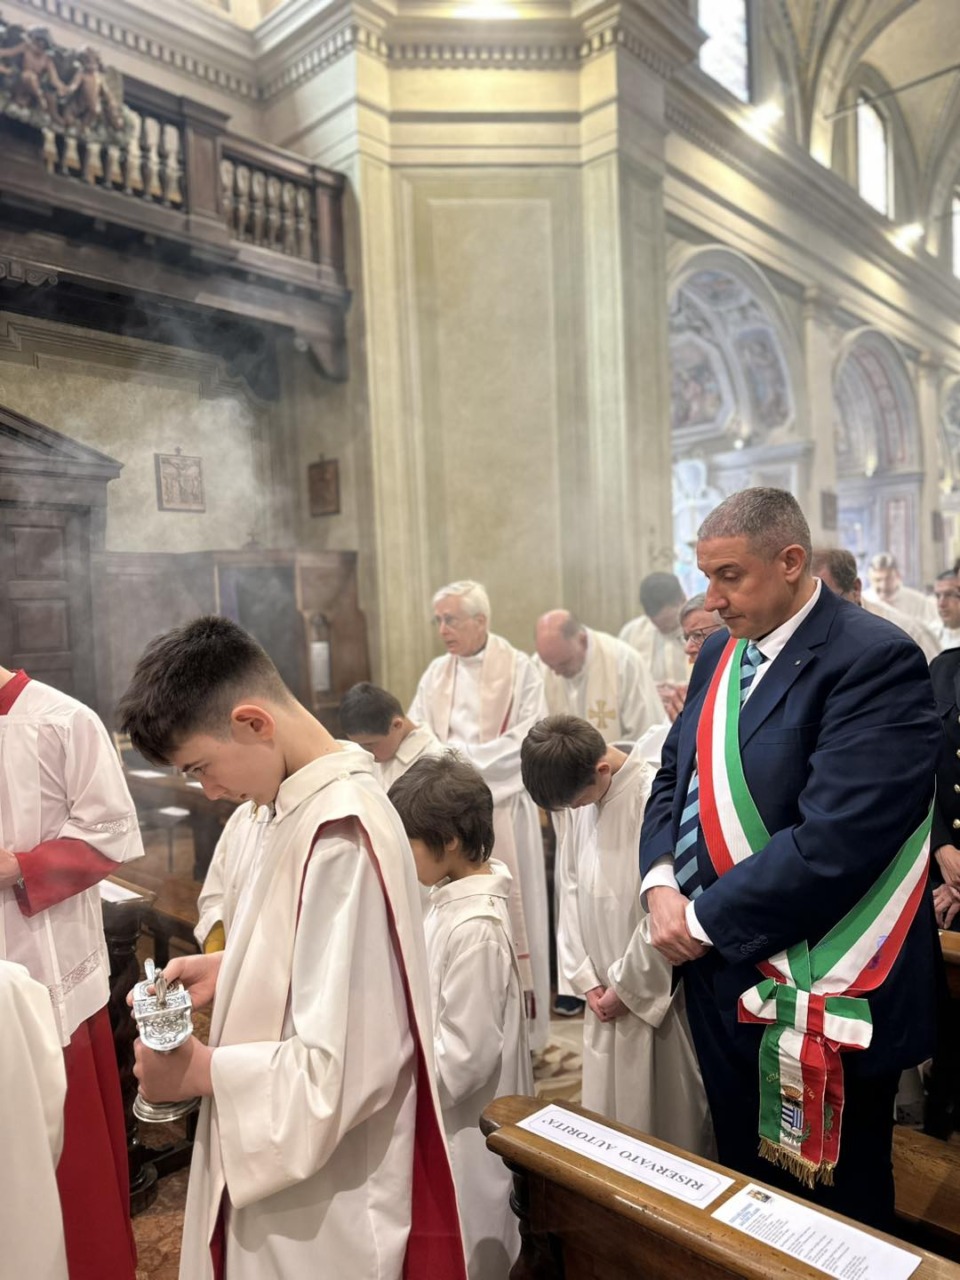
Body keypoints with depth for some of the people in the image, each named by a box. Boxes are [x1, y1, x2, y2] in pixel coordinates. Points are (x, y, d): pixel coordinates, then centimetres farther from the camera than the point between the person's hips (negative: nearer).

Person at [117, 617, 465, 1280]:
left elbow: (343, 1070, -29)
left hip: (323, 1207, -8)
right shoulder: (313, 802, -2)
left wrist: (200, 1070, -16)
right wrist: (228, 969, -1)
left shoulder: (341, 835, -31)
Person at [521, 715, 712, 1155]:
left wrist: (627, 986, -9)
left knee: (666, 1117, 11)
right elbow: (570, 887, 4)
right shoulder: (571, 794, -2)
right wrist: (585, 978, -1)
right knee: (607, 1117, 18)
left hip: (655, 990, -5)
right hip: (604, 991, 6)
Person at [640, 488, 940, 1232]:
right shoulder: (722, 654, 6)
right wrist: (661, 883, -7)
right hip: (721, 977, 7)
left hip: (816, 1003, -7)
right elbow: (676, 777, 10)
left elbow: (834, 841, -27)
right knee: (743, 1183, 25)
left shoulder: (874, 660, -20)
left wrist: (705, 919, -17)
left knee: (831, 1213, 16)